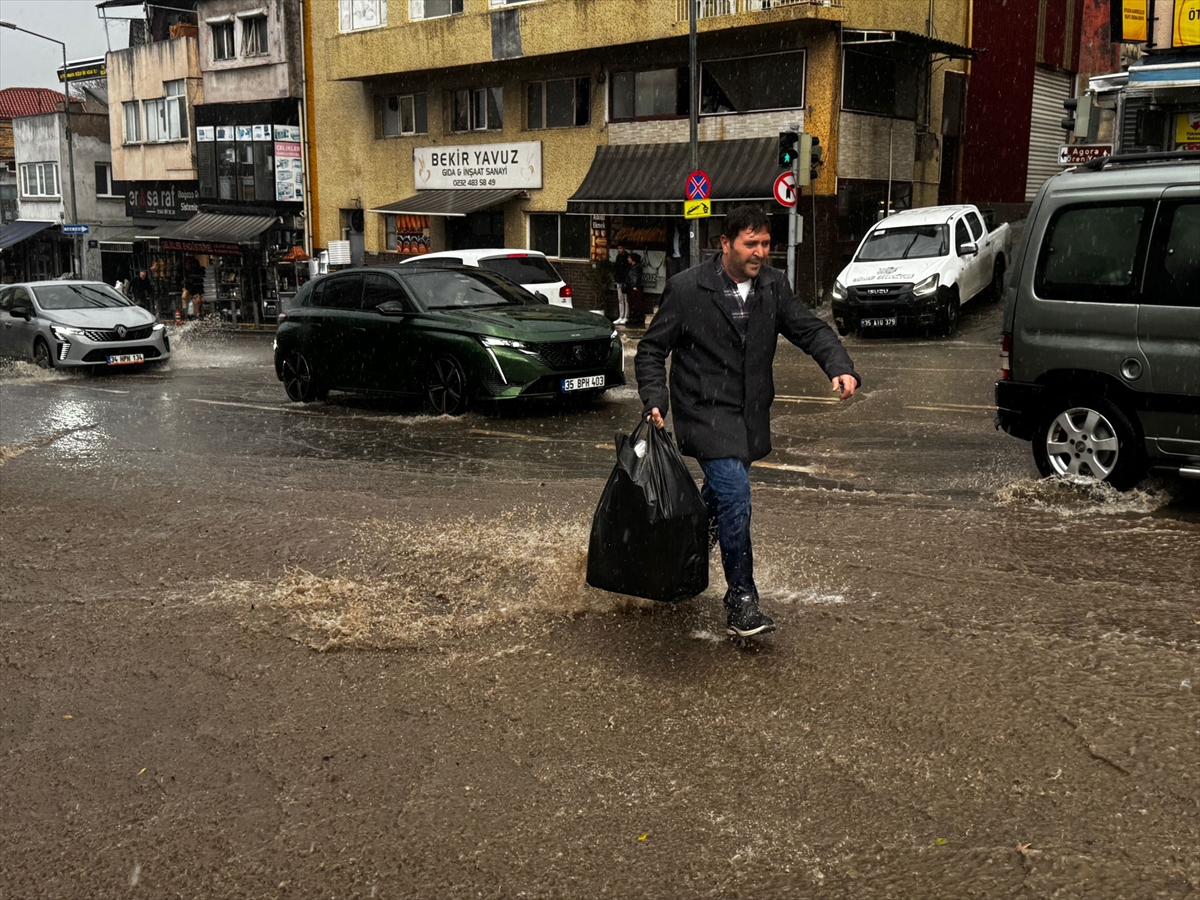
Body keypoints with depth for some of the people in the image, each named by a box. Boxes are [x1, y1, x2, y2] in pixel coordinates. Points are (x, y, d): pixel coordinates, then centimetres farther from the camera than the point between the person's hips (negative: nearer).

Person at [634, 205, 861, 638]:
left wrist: (840, 367, -15)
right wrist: (655, 400, -17)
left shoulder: (774, 285, 3)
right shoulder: (686, 288, -11)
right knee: (734, 495, -16)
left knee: (719, 494, 19)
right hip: (706, 413, -6)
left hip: (750, 416, 6)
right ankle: (741, 600, -5)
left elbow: (809, 329, 4)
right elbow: (652, 348, -4)